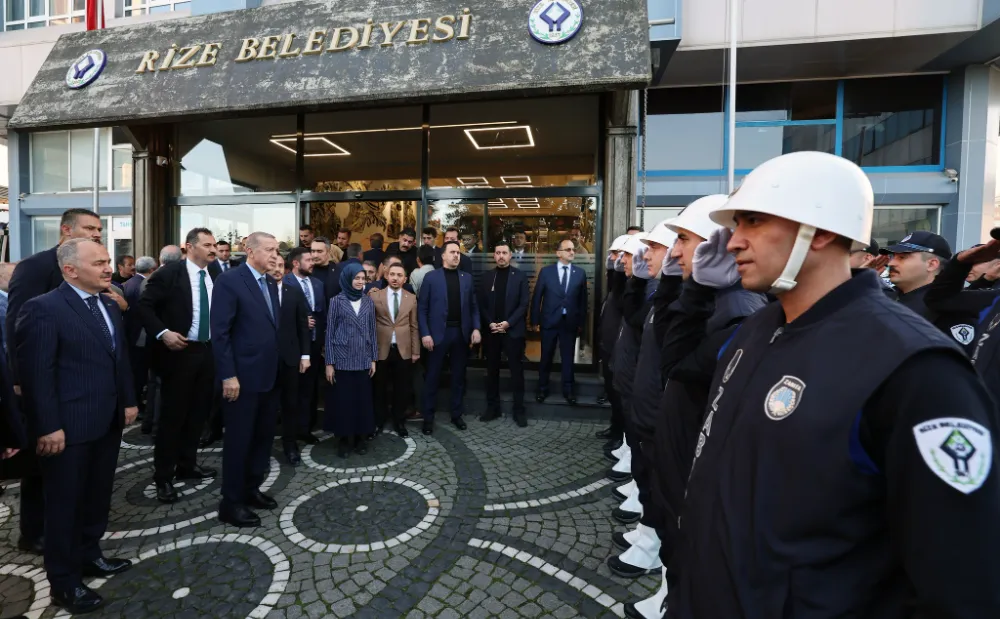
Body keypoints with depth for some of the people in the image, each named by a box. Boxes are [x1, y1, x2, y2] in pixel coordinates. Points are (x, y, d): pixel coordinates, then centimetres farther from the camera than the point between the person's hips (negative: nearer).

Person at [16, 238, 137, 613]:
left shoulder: (109, 306, 10)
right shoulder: (43, 309, -14)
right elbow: (36, 374, -16)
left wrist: (128, 401, 11)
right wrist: (48, 428, -17)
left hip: (107, 421, 7)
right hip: (68, 426, -7)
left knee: (98, 495, 18)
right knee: (65, 503, 9)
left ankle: (89, 555, 37)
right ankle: (64, 581, 25)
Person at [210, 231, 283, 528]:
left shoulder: (271, 283, 11)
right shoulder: (229, 281, -12)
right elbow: (220, 333, -16)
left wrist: (278, 365, 8)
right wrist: (228, 375, -18)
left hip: (270, 375, 8)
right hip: (243, 376, -7)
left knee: (264, 436, 17)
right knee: (239, 439, 5)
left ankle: (251, 489, 34)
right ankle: (231, 502, 21)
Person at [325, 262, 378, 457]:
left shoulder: (368, 301, 6)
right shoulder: (336, 301, -2)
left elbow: (372, 330, 8)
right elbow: (329, 333, -2)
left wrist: (373, 358, 5)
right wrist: (329, 362, -6)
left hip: (363, 359, 3)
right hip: (342, 359, -2)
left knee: (363, 399, 7)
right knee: (343, 399, 5)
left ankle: (360, 437, 22)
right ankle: (344, 439, 19)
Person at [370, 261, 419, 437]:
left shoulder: (411, 298, 5)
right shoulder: (375, 295, 0)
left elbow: (414, 326, 6)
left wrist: (416, 351, 5)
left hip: (403, 350, 1)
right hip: (381, 349, -1)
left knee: (402, 388, 8)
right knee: (380, 388, 10)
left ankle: (399, 422, 25)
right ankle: (378, 421, 29)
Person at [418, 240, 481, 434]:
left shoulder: (467, 278, 9)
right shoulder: (431, 277, 0)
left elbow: (473, 306, 9)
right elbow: (422, 308, -3)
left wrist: (476, 328, -4)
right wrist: (425, 333, -11)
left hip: (461, 333, 3)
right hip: (439, 333, -3)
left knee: (459, 376, 12)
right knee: (432, 377, 5)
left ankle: (457, 414, 25)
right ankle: (428, 417, 17)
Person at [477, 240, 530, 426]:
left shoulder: (520, 276, 1)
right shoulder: (486, 277, 8)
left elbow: (524, 305, -5)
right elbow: (481, 305, 6)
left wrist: (508, 323, -13)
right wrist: (489, 323, -8)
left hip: (513, 330, -2)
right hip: (491, 331, 3)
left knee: (516, 371, 3)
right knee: (492, 371, 10)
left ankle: (519, 410, 13)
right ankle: (493, 407, 22)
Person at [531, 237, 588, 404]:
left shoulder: (580, 273, 3)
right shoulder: (546, 271, -2)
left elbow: (583, 300, 5)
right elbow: (536, 297, 0)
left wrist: (581, 323, 3)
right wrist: (535, 320, -3)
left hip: (570, 323, 1)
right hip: (549, 321, -1)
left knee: (568, 358, 10)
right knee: (546, 357, 10)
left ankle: (568, 390, 24)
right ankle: (542, 389, 25)